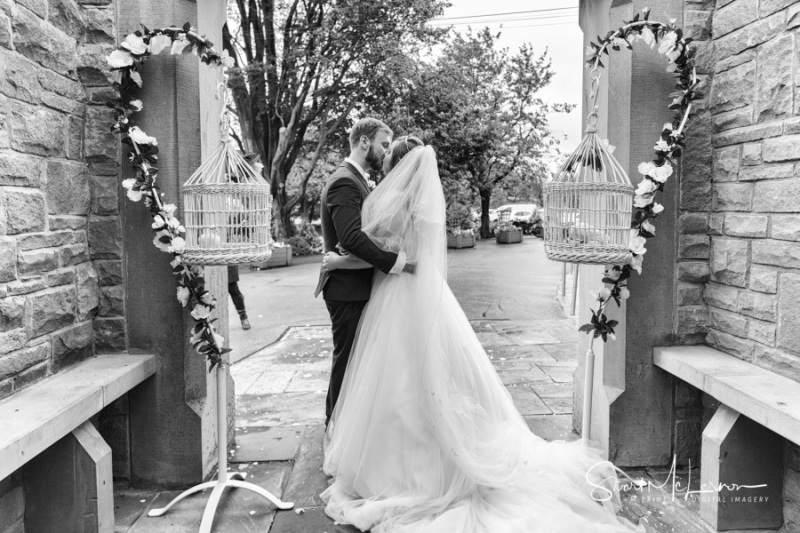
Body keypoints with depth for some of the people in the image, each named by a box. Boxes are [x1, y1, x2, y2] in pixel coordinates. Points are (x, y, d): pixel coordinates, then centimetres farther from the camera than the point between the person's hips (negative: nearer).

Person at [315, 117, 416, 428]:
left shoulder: (357, 180, 17)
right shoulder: (345, 182, -18)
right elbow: (351, 237, -30)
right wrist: (397, 263, -29)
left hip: (356, 286, 10)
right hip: (348, 288, -10)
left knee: (351, 357, 18)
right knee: (347, 358, 1)